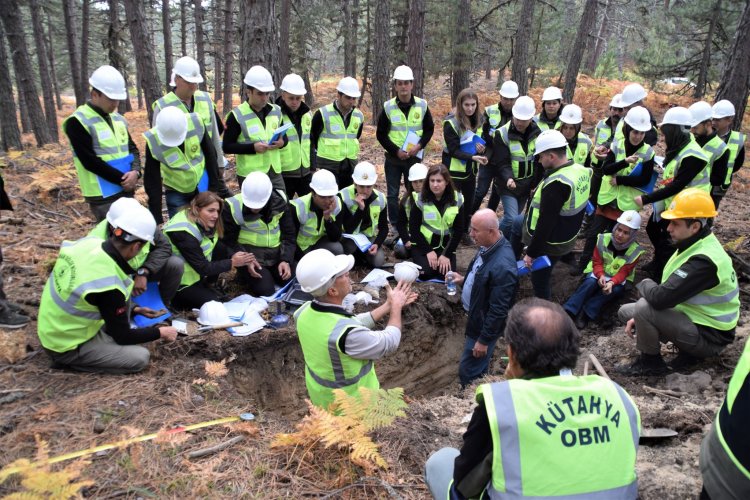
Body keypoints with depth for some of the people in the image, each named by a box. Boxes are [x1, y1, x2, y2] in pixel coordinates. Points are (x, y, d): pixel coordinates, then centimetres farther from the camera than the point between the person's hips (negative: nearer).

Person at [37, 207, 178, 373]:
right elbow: (123, 336, -17)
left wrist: (134, 309, 17)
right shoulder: (108, 286, -34)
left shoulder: (89, 242, -12)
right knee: (140, 357, -10)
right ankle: (70, 360, -1)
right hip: (66, 347, -8)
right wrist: (160, 332, -2)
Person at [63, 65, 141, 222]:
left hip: (126, 190, 7)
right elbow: (90, 161, -16)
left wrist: (135, 171, -9)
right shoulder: (78, 122, -10)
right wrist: (122, 179, -15)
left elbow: (132, 148, 12)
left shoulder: (118, 118, 12)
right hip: (103, 196, -7)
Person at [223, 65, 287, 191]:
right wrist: (253, 147, -22)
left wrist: (282, 142, -7)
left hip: (275, 172, 5)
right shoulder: (237, 115, -9)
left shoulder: (276, 111, 8)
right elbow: (227, 146, -9)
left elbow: (284, 136, 18)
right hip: (250, 176, -5)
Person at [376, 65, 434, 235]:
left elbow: (429, 129, 7)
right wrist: (396, 150, -13)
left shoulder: (422, 105, -2)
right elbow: (381, 134, -2)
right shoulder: (388, 107, -5)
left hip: (414, 158, 1)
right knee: (392, 195, 5)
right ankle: (396, 228, 17)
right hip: (393, 158, 0)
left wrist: (419, 145, -11)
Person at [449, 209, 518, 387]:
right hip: (476, 317, 9)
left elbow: (498, 310, -28)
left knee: (468, 373, 6)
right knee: (479, 367, 28)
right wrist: (464, 280, 2)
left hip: (485, 325, -9)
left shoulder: (502, 266, -34)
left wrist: (484, 340, -19)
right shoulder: (489, 246, -6)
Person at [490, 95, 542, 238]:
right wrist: (508, 178, -38)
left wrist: (535, 183, 4)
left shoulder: (537, 132, -3)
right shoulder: (503, 134, -17)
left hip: (527, 184, 5)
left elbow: (539, 160, 6)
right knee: (511, 219, -14)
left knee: (517, 218, 15)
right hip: (508, 185, -5)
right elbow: (502, 163, -19)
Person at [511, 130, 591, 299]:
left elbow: (546, 223, -31)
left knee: (540, 281, 10)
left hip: (549, 242, -10)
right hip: (567, 234, 10)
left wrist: (531, 253, -21)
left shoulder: (556, 184, -34)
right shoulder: (580, 170, -5)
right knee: (518, 222, 29)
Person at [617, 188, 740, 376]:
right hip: (693, 317, 10)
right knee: (626, 311, 11)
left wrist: (644, 284, -13)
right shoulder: (694, 246, 1)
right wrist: (640, 318, -1)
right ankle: (688, 351, 11)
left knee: (643, 307, -29)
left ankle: (650, 362, -3)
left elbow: (660, 298, -36)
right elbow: (669, 292, 8)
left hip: (708, 335, -9)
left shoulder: (703, 261, -30)